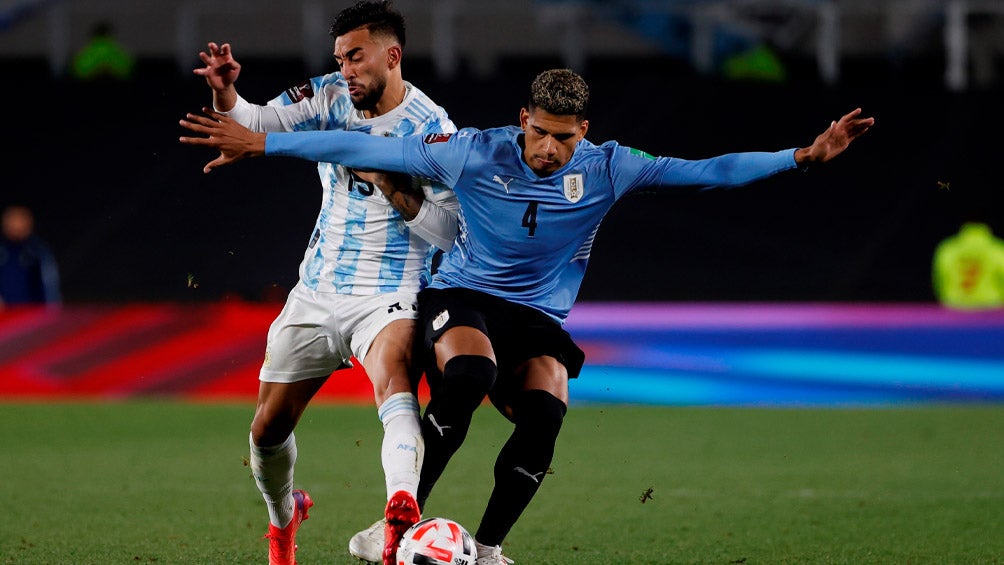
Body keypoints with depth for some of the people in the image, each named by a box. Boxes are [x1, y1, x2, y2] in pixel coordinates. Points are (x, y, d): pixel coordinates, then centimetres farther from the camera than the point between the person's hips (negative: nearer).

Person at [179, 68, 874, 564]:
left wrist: (803, 156, -12)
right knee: (468, 376, -36)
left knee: (545, 414, -28)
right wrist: (258, 143, -12)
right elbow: (367, 149, -10)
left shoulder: (607, 169, -6)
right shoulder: (474, 153, -12)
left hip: (537, 318, 3)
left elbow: (705, 171, -4)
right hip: (461, 298, -2)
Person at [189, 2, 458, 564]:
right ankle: (283, 518, 39)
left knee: (393, 376, -36)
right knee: (268, 428, 8)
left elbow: (447, 230, -12)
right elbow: (253, 124, -1)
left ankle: (402, 512, -59)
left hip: (389, 295, -5)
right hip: (318, 293, 5)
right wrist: (224, 92, -21)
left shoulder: (433, 128, -9)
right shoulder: (331, 97, 5)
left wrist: (387, 179, -21)